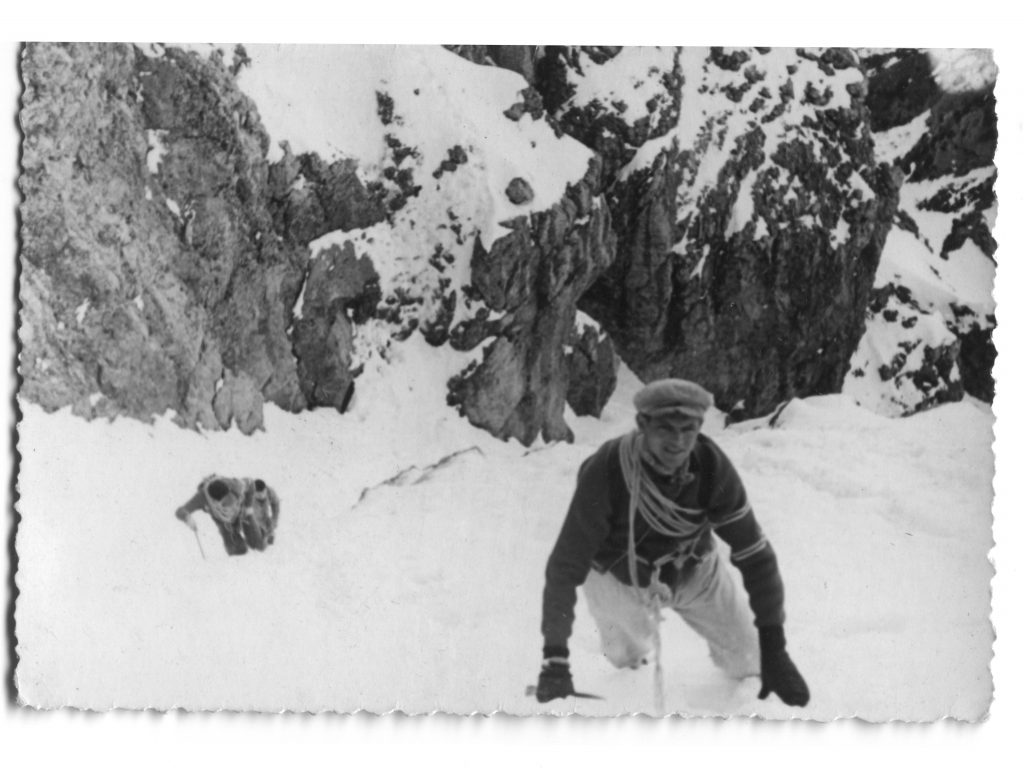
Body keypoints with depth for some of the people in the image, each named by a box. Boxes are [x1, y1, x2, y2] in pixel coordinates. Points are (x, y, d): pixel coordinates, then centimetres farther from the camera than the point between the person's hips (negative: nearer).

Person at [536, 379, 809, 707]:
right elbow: (565, 566, -31)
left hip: (695, 571, 1)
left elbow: (754, 554, -24)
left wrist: (774, 651, -27)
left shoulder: (712, 466, -30)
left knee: (748, 660, 0)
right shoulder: (605, 473, -36)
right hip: (619, 576, -1)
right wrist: (555, 660, -35)